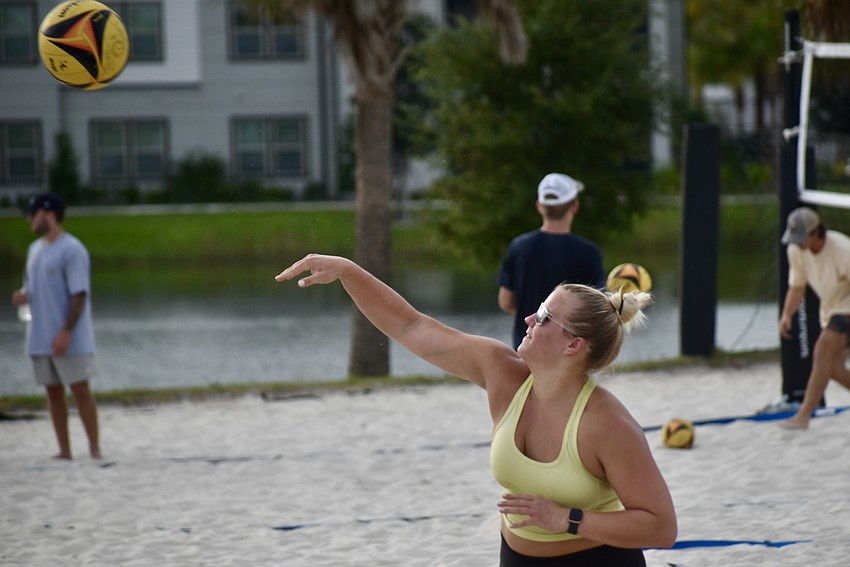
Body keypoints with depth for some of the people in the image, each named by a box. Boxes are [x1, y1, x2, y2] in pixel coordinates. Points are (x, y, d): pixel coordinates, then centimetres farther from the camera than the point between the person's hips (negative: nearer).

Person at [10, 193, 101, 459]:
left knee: (80, 390, -4)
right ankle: (64, 451, 13)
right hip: (40, 337, 8)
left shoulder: (72, 250, -11)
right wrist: (23, 295, -1)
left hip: (70, 340, -8)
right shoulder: (35, 250, 15)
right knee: (53, 392, 8)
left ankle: (95, 449, 1)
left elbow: (79, 294, -15)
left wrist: (66, 332, -21)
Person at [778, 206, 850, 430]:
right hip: (830, 309, 7)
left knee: (822, 352, -23)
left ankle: (803, 415, -25)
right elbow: (797, 287, 5)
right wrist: (787, 314, -12)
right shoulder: (795, 250, -8)